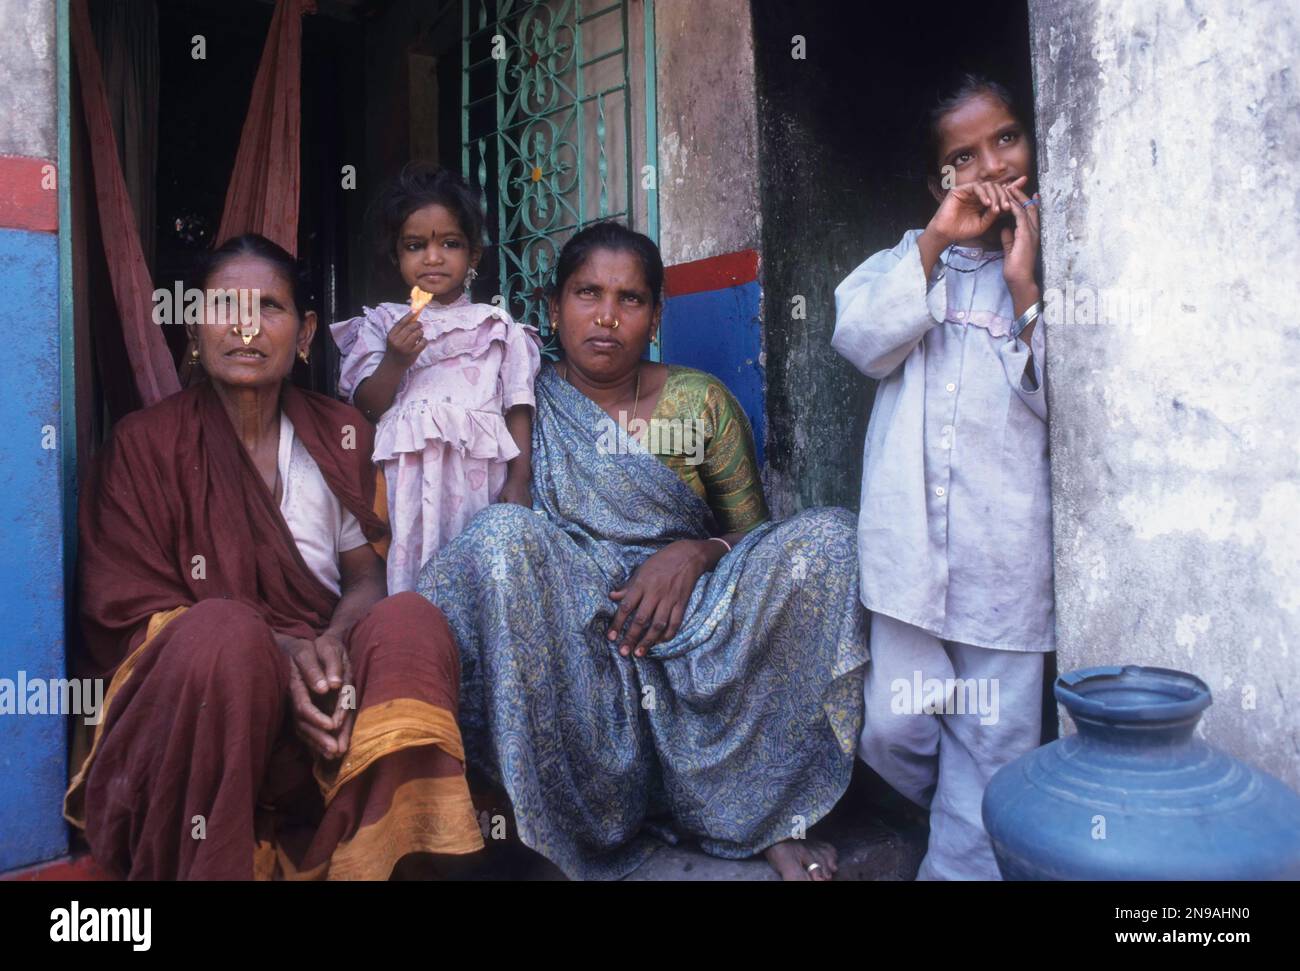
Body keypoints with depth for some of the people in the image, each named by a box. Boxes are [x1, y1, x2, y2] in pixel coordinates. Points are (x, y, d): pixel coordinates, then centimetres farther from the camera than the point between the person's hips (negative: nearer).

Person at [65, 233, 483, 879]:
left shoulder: (340, 435, 10)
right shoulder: (145, 442, 2)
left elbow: (365, 576, 6)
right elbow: (134, 608, -3)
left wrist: (334, 642, -20)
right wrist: (274, 653, -22)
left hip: (325, 682, 2)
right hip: (189, 681, -2)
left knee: (409, 620, -27)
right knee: (225, 628, -35)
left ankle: (377, 867, -23)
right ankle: (206, 870, -17)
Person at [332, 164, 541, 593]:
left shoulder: (498, 326, 10)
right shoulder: (383, 324, 11)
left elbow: (518, 409, 6)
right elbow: (365, 405, 6)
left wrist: (519, 481, -3)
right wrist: (395, 361, -11)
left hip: (480, 477, 0)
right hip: (408, 478, 1)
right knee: (410, 565, -3)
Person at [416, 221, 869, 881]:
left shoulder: (700, 402, 6)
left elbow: (755, 534, 8)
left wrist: (694, 553, -13)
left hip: (690, 612, 2)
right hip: (573, 631, -1)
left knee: (828, 537, -20)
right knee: (502, 535, -31)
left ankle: (765, 812, -12)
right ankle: (593, 819, -22)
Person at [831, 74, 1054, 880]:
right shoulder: (915, 255, 12)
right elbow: (861, 343, -7)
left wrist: (1024, 285, -10)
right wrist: (939, 241, -9)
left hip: (1007, 552, -1)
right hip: (909, 542, 2)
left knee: (992, 744, 5)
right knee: (896, 729, 7)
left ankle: (965, 859, 25)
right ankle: (961, 817, 35)